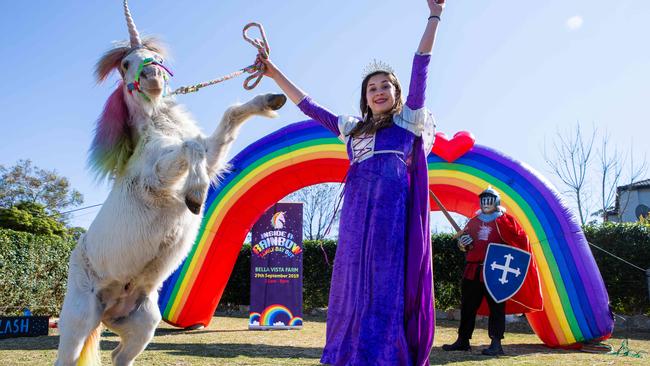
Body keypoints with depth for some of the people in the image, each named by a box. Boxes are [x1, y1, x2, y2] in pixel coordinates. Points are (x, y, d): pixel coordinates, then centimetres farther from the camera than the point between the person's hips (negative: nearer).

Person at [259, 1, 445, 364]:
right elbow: (309, 105, 28)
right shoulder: (354, 128, 23)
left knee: (388, 283, -7)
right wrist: (275, 74, 31)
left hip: (392, 210, -4)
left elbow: (421, 67, 6)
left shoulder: (408, 120, 13)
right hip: (357, 212, 4)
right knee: (354, 283, 3)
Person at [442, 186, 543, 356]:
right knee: (467, 305, 8)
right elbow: (464, 239, 24)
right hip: (473, 270, 5)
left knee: (496, 307, -1)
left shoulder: (505, 220, 0)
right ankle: (463, 340, 18)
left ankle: (496, 343, 5)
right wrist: (463, 243, 2)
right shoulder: (473, 221, 15)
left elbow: (521, 240, -2)